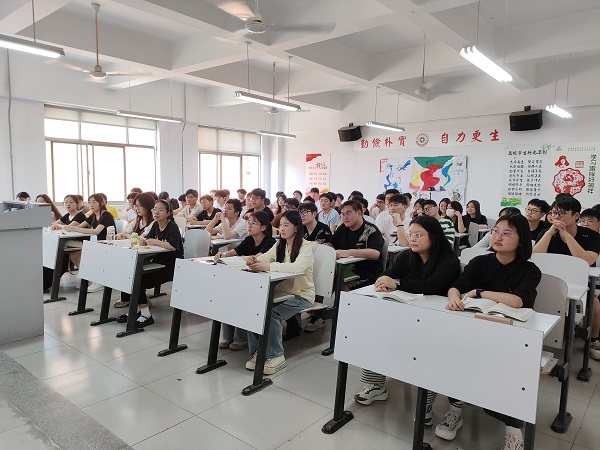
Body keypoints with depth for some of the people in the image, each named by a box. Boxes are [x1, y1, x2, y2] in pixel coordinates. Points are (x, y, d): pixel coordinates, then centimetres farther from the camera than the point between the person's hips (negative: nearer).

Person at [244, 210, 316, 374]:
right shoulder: (279, 245, 12)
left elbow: (297, 267, -31)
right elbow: (264, 258, -2)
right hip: (281, 291, 6)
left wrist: (267, 266, -37)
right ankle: (257, 351, -7)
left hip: (301, 295, -6)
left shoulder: (306, 247, -11)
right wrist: (253, 260, -27)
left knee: (272, 313, -30)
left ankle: (276, 356, -12)